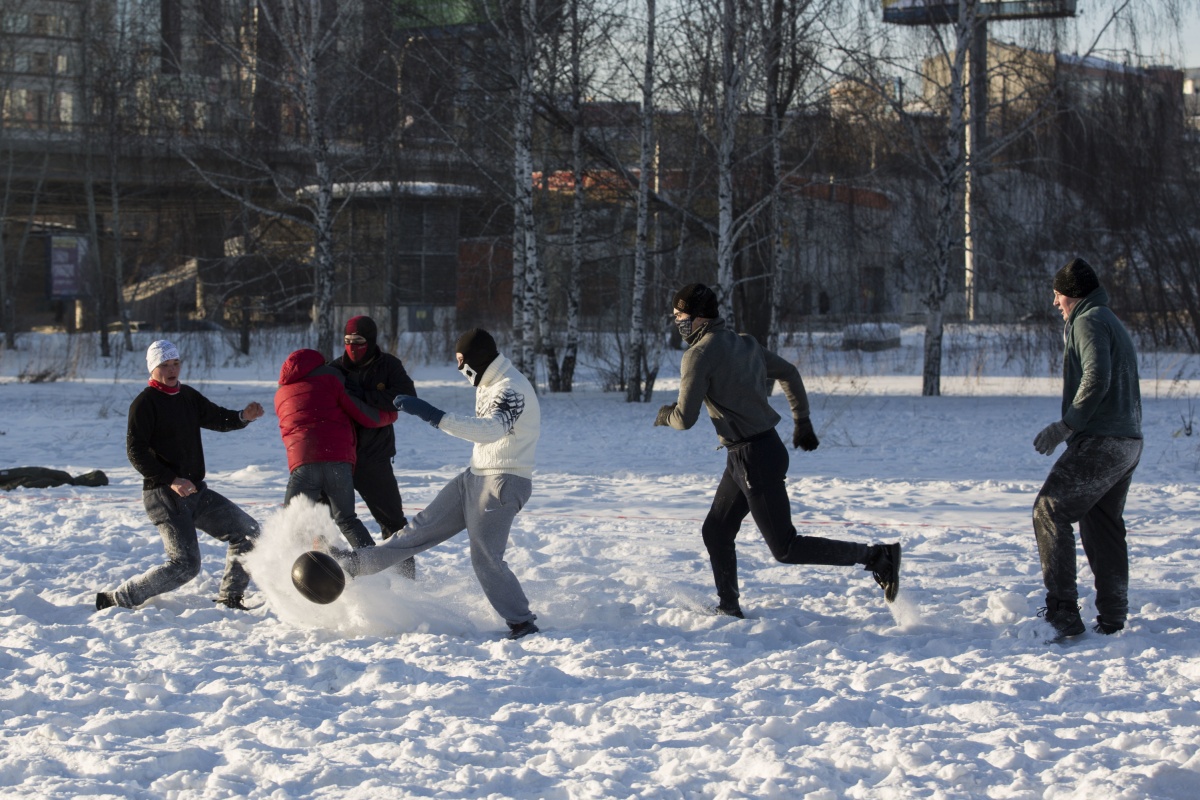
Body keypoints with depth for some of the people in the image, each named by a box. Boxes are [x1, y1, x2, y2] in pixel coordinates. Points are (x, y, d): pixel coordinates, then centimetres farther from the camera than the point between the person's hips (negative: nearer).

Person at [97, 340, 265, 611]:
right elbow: (136, 452, -16)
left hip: (196, 491, 8)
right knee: (185, 564, -17)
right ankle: (116, 600, -10)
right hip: (164, 495, -8)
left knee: (247, 531, 6)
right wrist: (170, 480, -25)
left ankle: (230, 597, 16)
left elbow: (218, 418, 20)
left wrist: (243, 416, -3)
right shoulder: (145, 403, -10)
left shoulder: (188, 396, 13)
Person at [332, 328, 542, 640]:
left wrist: (433, 415, -44)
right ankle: (356, 563, 14)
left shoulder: (511, 390, -22)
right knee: (424, 526, 11)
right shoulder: (489, 384, 10)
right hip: (476, 476, 9)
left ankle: (521, 622, -3)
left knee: (485, 558, -12)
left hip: (502, 483, -9)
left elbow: (490, 429, -39)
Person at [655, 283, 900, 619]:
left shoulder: (699, 355, -15)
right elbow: (789, 373, 21)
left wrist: (665, 415, 7)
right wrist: (802, 422, 29)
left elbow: (685, 418, -16)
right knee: (716, 532, 17)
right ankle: (728, 608, 23)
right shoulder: (745, 343, 11)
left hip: (754, 459, -10)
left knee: (785, 548, -4)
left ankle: (878, 557, -7)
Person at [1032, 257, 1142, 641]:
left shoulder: (1089, 321, -7)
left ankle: (1063, 612, -14)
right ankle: (1112, 617, 12)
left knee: (1050, 512, -8)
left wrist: (1066, 425, -17)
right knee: (1103, 526, 13)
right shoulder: (1113, 323, 24)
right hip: (1128, 442, 10)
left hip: (1100, 442, -10)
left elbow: (1097, 379, -21)